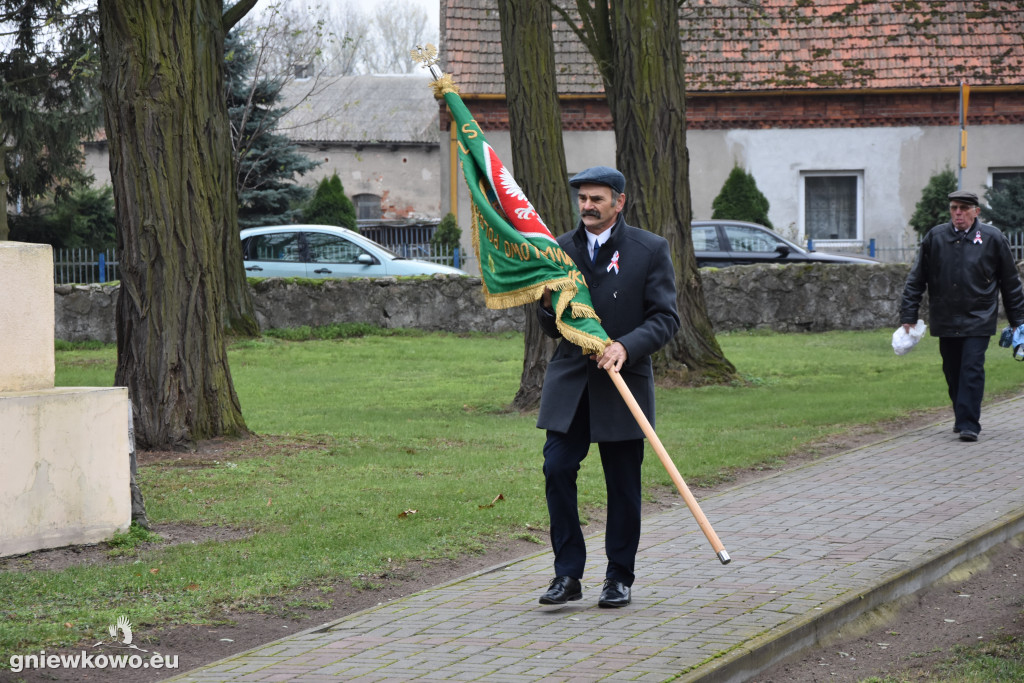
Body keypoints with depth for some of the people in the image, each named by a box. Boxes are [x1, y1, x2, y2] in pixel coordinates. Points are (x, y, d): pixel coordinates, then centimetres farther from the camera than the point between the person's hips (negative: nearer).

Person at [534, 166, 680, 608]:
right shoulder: (560, 249, 9)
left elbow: (665, 318, -4)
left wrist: (626, 347, -20)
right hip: (570, 384, 3)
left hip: (623, 382, -2)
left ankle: (619, 578, 16)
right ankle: (567, 575, 1)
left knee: (623, 484, 3)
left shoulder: (650, 249, 0)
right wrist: (549, 305, -9)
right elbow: (551, 329, 14)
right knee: (557, 471, -7)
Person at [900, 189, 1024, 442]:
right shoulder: (935, 237, 3)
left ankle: (969, 424, -9)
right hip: (946, 321, 3)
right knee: (952, 372, 9)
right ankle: (962, 416, 26)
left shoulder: (993, 239, -1)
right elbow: (916, 279, 8)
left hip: (978, 320, -3)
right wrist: (908, 315, 3)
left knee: (972, 370, -11)